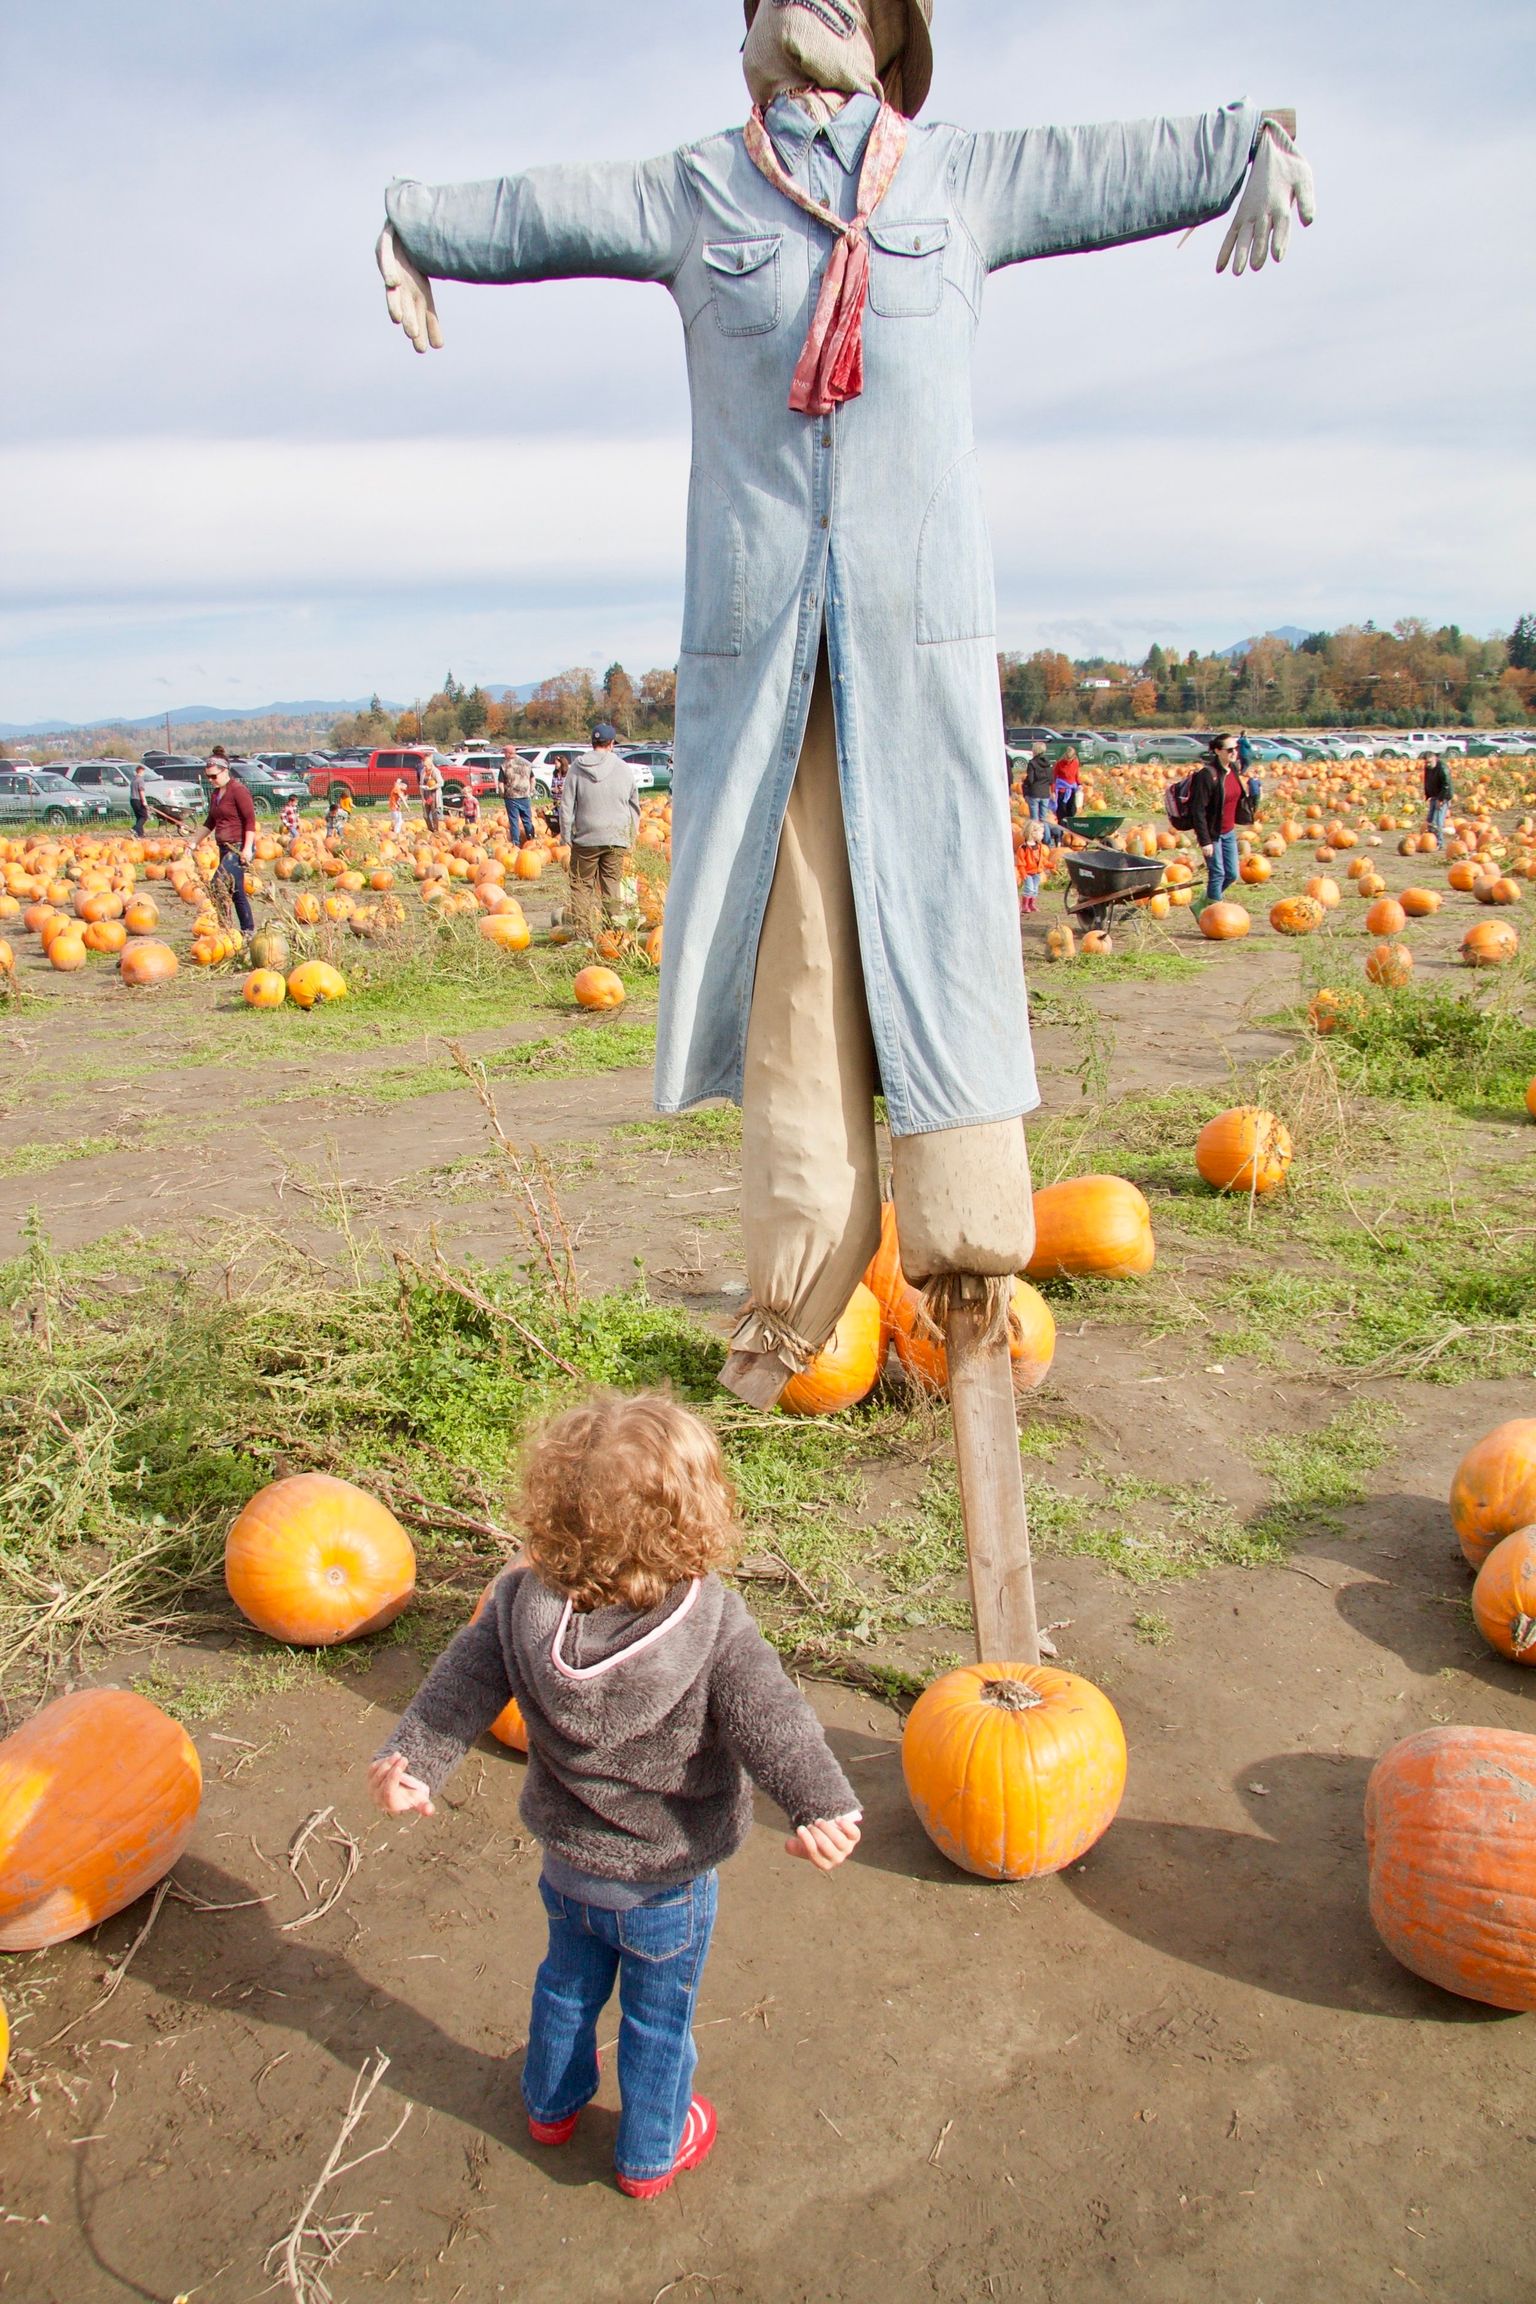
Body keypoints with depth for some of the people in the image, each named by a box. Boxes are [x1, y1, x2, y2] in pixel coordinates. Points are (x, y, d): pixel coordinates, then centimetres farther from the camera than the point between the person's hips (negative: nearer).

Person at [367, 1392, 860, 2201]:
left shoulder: (521, 1605, -21)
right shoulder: (712, 1622, -30)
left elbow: (459, 1688, -14)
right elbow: (768, 1720, -33)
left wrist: (410, 1759, -7)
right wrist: (823, 1804, -34)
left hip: (567, 1863, 4)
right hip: (668, 1878, -3)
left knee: (568, 1982, 32)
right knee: (658, 2018, 22)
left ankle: (552, 2102, 56)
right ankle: (649, 2153, 44)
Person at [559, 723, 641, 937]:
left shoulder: (576, 768, -1)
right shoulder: (624, 769, 3)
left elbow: (566, 806, -1)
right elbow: (635, 806, 11)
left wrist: (567, 836, 6)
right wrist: (631, 837, 20)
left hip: (586, 838, -1)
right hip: (617, 839, 2)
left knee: (581, 885, 5)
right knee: (611, 885, 8)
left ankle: (584, 933, -1)